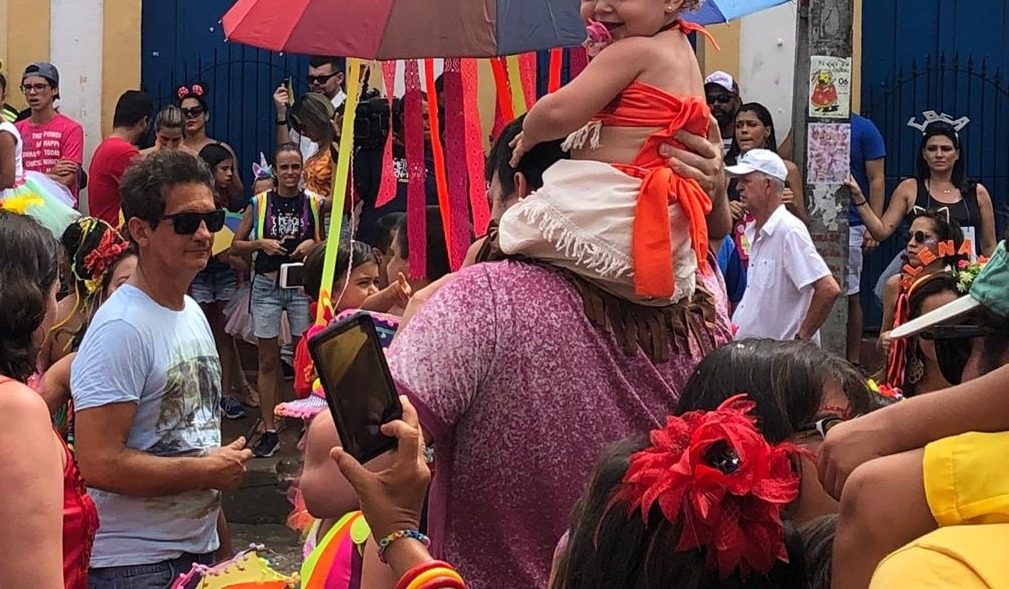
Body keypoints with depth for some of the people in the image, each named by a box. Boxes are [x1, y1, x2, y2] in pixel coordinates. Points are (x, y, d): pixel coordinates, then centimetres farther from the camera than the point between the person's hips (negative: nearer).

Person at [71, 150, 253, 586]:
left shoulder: (193, 313, 9)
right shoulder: (121, 329, -18)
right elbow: (99, 463, -25)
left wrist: (219, 543, 13)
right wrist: (208, 471, -13)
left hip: (199, 550, 8)